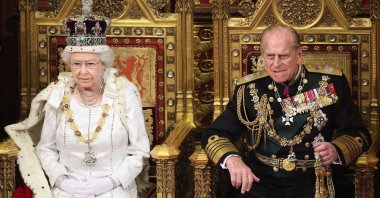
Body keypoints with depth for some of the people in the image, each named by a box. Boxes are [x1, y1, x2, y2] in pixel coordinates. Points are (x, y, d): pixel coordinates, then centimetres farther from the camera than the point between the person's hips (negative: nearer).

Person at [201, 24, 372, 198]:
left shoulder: (329, 83, -2)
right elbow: (214, 135, 0)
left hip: (311, 183, 0)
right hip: (260, 181, 1)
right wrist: (232, 159, -22)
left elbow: (358, 133, 5)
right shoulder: (249, 89, -1)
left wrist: (337, 151, -17)